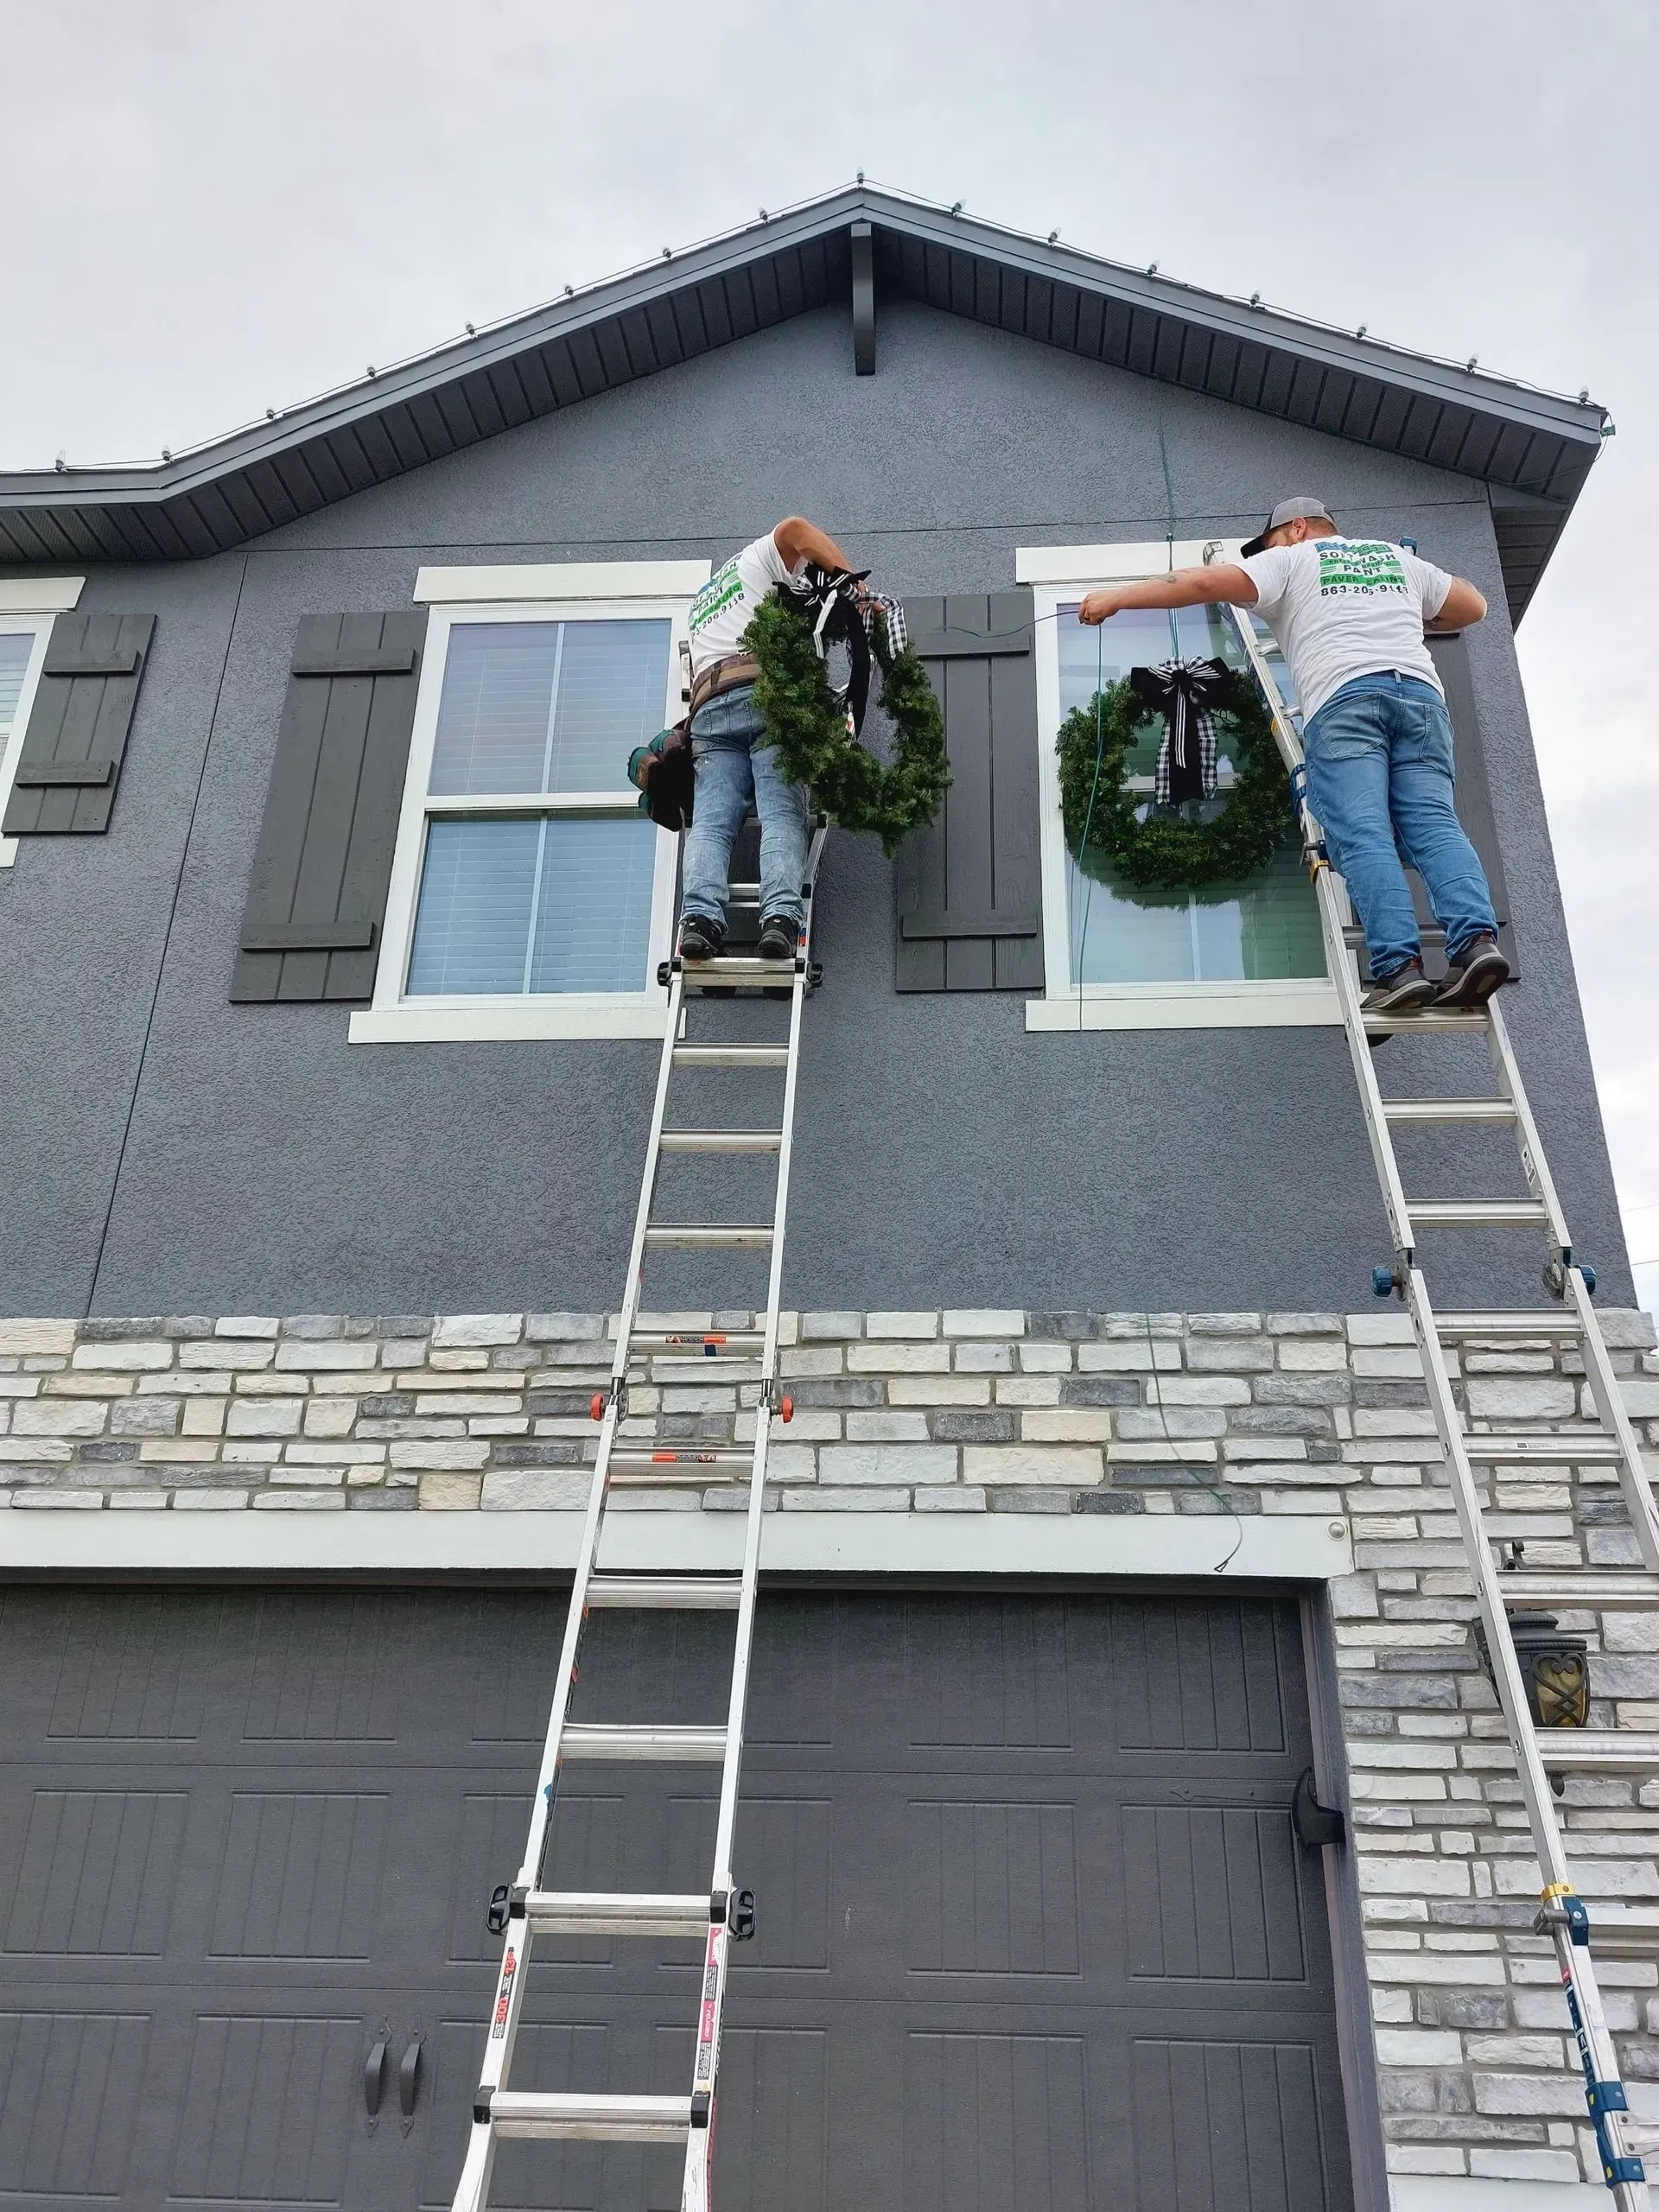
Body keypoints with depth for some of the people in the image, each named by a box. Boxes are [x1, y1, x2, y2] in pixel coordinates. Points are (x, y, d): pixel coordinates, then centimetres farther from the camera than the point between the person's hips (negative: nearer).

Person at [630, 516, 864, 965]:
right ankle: (780, 917, -37)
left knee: (710, 823, -11)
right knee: (782, 816, -16)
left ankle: (700, 918, -34)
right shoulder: (758, 559, 25)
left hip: (710, 710, 4)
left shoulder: (700, 607, 43)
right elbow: (794, 529, 3)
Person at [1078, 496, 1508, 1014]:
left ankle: (1398, 966, -27)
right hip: (1420, 689, 4)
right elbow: (1473, 607, 40)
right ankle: (1477, 941, -27)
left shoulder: (1290, 560, 19)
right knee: (1432, 823, -6)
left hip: (1342, 696, -4)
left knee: (1361, 836, -13)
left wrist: (1117, 597, 10)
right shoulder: (1396, 557, 33)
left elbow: (1207, 583, 6)